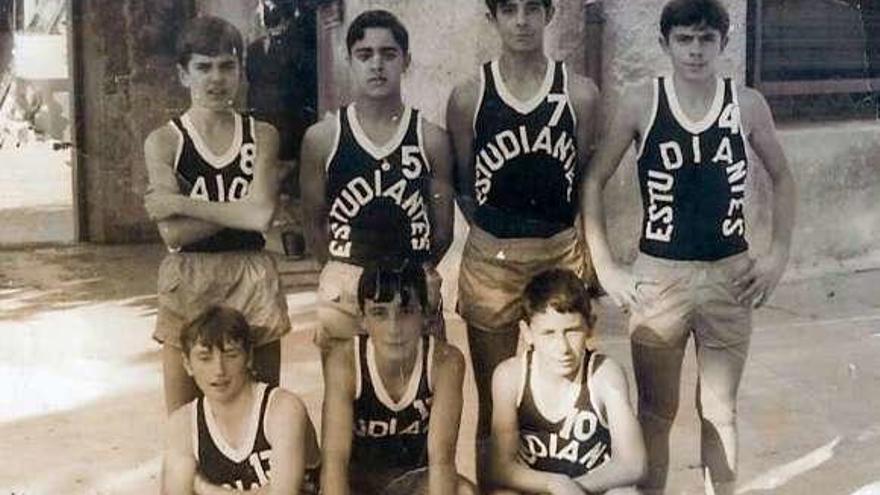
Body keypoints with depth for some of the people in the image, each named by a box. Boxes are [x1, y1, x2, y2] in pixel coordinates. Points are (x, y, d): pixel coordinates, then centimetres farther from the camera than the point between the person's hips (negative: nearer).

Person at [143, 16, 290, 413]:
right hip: (187, 290, -1)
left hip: (252, 286, 2)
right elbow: (174, 234, -10)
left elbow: (262, 215, -11)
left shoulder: (261, 136, 5)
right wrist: (240, 211, -11)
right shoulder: (164, 141, 0)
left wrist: (181, 204, -10)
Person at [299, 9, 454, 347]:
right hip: (343, 291, 0)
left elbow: (443, 229, 6)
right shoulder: (321, 138, 1)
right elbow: (314, 223, 7)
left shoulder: (430, 139, 1)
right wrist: (346, 271, 5)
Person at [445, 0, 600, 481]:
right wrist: (497, 227, 0)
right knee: (494, 403, 8)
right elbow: (461, 186, 6)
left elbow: (586, 183, 7)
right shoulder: (468, 96, -2)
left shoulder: (580, 93, 0)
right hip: (491, 261, -1)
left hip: (563, 256, 1)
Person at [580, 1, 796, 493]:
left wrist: (779, 255, 4)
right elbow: (593, 182, -1)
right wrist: (606, 268, -6)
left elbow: (783, 179, 11)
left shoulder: (748, 104, -2)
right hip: (658, 276, -1)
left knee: (720, 411, 13)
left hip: (730, 277, 1)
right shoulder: (641, 102, -6)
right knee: (656, 411, 10)